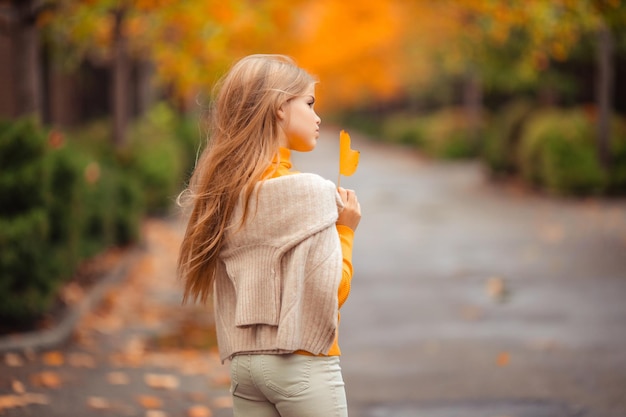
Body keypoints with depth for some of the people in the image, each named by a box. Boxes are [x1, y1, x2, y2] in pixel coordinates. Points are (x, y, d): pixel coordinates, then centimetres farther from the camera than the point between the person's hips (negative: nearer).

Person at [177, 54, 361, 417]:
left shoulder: (226, 191, 6)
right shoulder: (307, 190, -14)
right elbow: (332, 290, -12)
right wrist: (345, 230, 1)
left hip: (244, 361, 7)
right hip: (303, 362, -7)